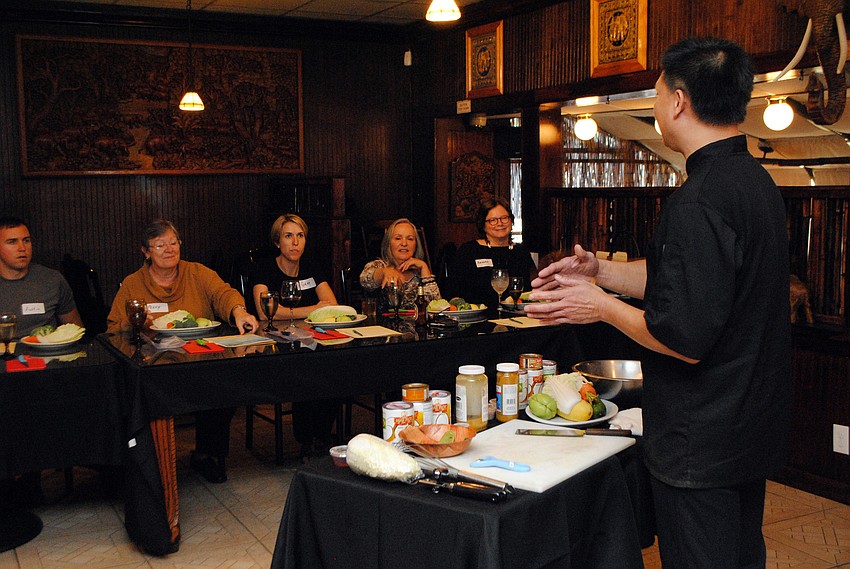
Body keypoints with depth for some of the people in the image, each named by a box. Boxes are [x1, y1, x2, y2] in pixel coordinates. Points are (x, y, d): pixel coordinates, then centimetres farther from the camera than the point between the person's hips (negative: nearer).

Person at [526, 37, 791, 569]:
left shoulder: (699, 201, -26)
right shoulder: (756, 180, 6)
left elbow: (686, 339, -28)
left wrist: (603, 306, -13)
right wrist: (601, 271, 10)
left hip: (702, 443, -10)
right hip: (752, 430, 10)